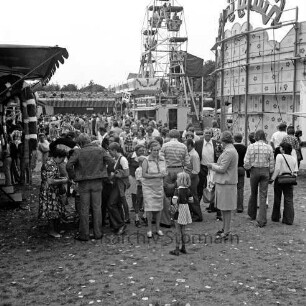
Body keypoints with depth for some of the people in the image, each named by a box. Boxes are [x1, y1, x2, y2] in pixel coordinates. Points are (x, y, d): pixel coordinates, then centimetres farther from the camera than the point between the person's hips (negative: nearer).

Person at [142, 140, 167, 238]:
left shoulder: (162, 159, 4)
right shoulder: (146, 160, -10)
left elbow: (165, 172, 11)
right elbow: (144, 174, -14)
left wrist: (164, 174, -13)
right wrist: (156, 175, -21)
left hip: (159, 186, 4)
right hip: (148, 186, -4)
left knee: (159, 207, 6)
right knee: (150, 207, -7)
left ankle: (158, 228, 19)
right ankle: (149, 229, 8)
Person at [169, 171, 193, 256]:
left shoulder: (178, 190, -19)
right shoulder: (188, 190, 1)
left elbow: (174, 201, -30)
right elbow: (191, 200, 9)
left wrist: (176, 204, -11)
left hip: (179, 211, -6)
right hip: (186, 210, 6)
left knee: (178, 231, 1)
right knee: (183, 230, 17)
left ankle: (177, 250, 6)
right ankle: (183, 248, 25)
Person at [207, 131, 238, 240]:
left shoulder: (228, 152, -18)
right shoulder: (232, 150, 15)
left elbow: (222, 169, -19)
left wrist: (212, 165, -4)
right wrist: (215, 164, 10)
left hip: (226, 183, -10)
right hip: (225, 182, 10)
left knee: (226, 208, -3)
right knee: (223, 207, 16)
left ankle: (226, 233, 3)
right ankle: (225, 228, 26)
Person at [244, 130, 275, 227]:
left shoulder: (251, 146, -7)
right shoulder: (269, 147, -2)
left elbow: (247, 162, -7)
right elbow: (272, 164, 1)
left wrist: (247, 168, 14)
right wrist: (270, 174, 12)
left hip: (254, 171, 0)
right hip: (265, 171, 0)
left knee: (253, 193, 19)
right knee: (263, 196, 3)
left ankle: (252, 214, 36)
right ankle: (262, 220, 1)